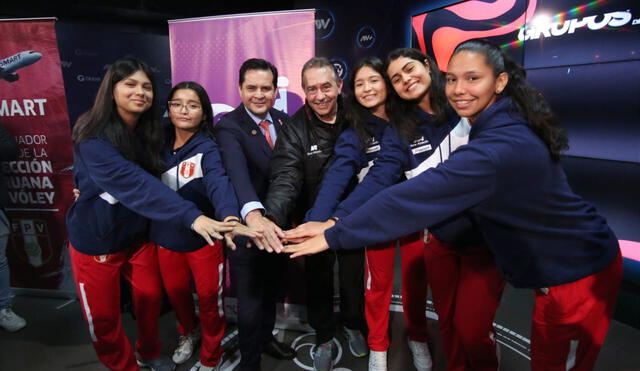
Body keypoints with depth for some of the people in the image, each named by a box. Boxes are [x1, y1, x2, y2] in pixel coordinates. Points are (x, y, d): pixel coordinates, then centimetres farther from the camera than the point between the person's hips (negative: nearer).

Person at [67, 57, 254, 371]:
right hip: (96, 239, -4)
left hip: (139, 234, 5)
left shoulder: (150, 132, -5)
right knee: (103, 316, 11)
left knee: (150, 298, 17)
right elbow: (137, 184, -40)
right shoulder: (94, 139, -26)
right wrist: (192, 216, -51)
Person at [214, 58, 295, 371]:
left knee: (271, 290, 24)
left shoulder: (284, 121, 1)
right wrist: (254, 216, -54)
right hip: (246, 227, -6)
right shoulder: (228, 126, -18)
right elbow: (237, 172, -37)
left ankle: (266, 337, 50)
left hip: (277, 223, 6)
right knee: (250, 301, 8)